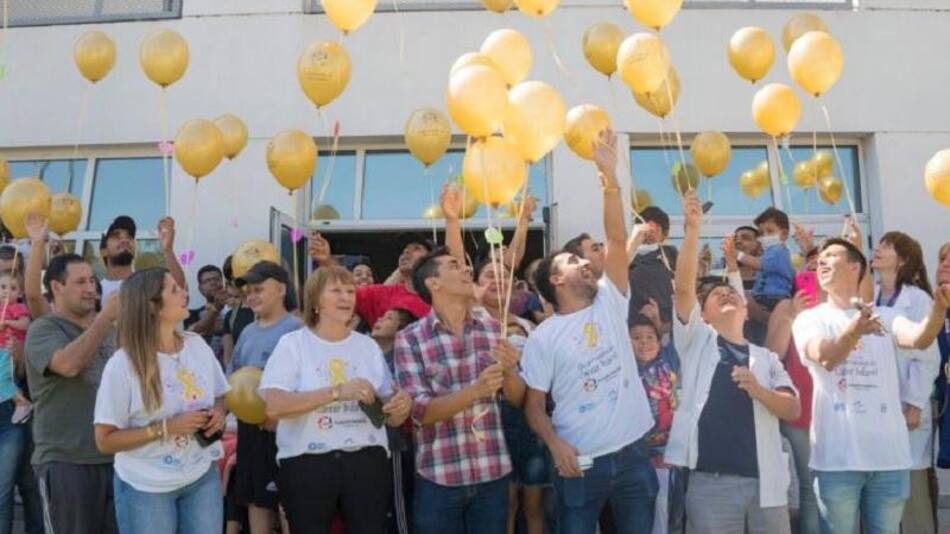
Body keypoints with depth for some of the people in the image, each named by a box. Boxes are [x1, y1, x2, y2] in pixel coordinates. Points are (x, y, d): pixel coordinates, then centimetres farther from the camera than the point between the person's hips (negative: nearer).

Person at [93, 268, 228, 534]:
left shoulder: (198, 345, -1)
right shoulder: (123, 364, -15)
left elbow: (220, 396, 13)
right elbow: (105, 441, -13)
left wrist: (219, 413, -9)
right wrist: (166, 428, -22)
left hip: (202, 477, 4)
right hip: (146, 488, -4)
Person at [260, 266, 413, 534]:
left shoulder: (368, 346, 10)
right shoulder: (292, 343, -1)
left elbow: (390, 417, 12)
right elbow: (274, 406, -14)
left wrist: (402, 406, -11)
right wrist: (337, 391, -21)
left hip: (367, 462, 3)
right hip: (306, 465, -3)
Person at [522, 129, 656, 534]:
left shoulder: (610, 303, 5)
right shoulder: (544, 337, -3)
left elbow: (617, 239, -6)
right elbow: (534, 405, -2)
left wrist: (609, 177, -14)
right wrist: (556, 444, -19)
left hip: (632, 455, 3)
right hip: (581, 463, -3)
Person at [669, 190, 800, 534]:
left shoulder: (766, 358, 19)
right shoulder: (696, 340, 10)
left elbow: (792, 409, 8)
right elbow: (683, 287, -5)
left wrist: (758, 391, -11)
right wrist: (693, 228, -12)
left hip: (765, 481, 3)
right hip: (711, 480, -3)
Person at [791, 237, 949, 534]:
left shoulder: (885, 317, 9)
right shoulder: (810, 318, 4)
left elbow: (918, 339, -13)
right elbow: (825, 357, -17)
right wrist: (855, 329, -39)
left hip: (889, 454, 2)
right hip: (838, 456, -2)